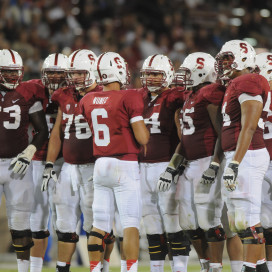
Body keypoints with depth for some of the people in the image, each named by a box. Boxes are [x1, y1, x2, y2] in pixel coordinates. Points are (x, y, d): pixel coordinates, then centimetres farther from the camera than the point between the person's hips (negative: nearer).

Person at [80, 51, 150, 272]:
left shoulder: (88, 101, 6)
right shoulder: (129, 98, -11)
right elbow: (142, 138, -12)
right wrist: (143, 126, 7)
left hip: (100, 164, 5)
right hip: (125, 166, -5)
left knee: (100, 224, 9)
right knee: (131, 223, -4)